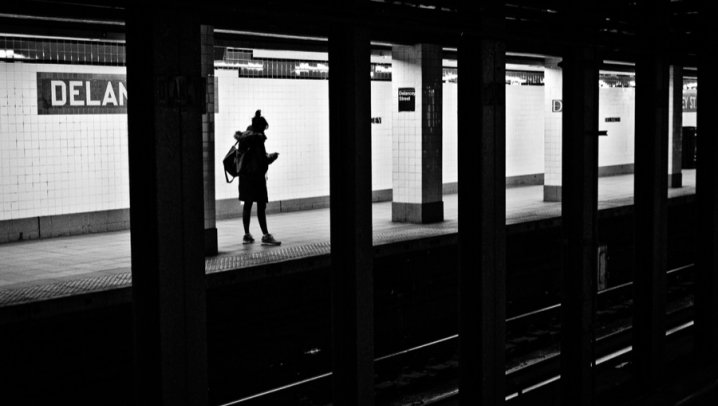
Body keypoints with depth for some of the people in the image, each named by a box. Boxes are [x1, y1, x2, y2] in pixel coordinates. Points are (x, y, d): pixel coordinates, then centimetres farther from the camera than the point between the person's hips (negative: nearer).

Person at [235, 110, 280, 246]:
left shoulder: (245, 135, 8)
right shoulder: (258, 138, -14)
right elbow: (262, 160, -15)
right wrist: (272, 156, 1)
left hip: (244, 174, 9)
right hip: (256, 175, -9)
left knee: (247, 204, 12)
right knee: (261, 205, -6)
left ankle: (247, 235, 16)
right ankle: (266, 236, -7)